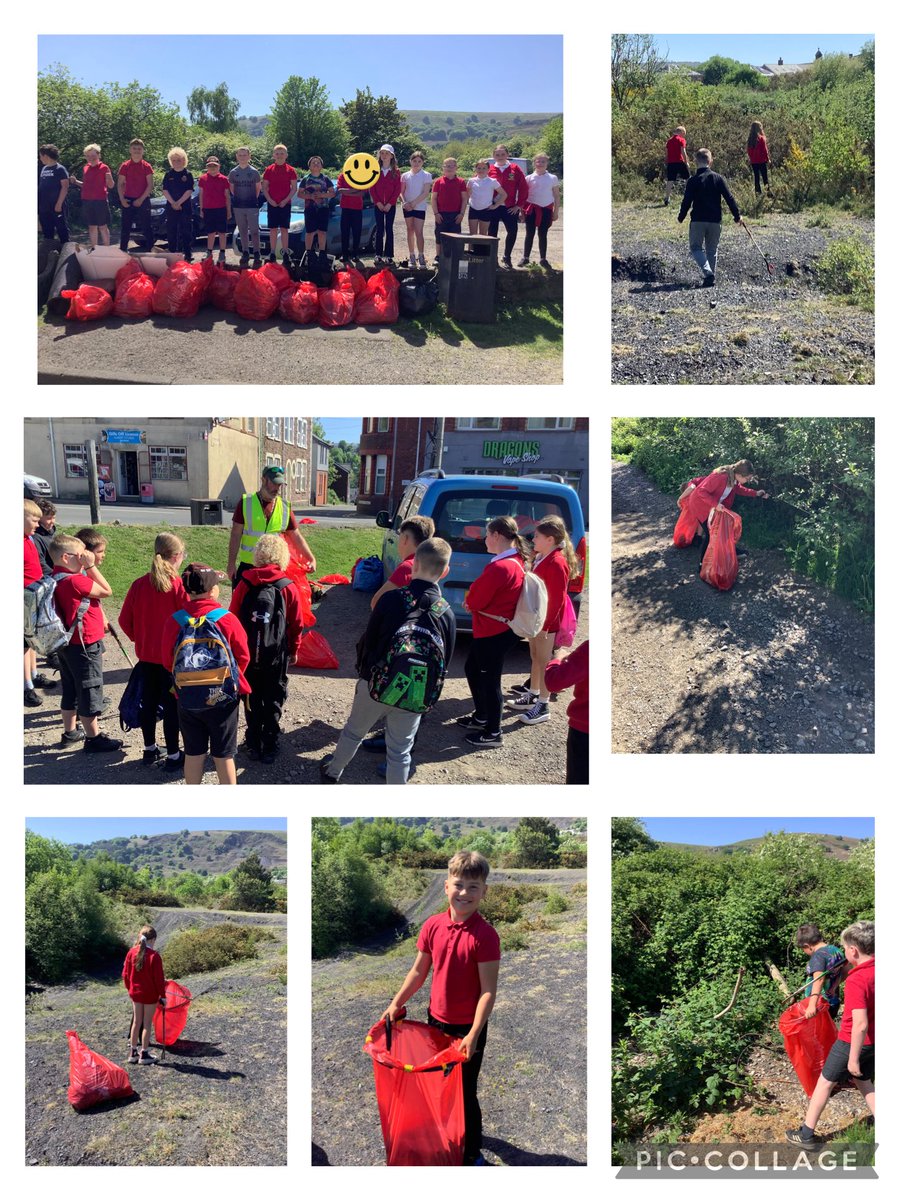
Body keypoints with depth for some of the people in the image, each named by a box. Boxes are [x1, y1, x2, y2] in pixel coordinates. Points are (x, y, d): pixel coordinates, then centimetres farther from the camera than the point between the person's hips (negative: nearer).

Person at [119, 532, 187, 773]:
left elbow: (124, 620, 1)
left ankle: (150, 750, 30)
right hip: (172, 657, -4)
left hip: (146, 655, 5)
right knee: (171, 705, 5)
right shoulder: (179, 586, -18)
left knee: (148, 702, 17)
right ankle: (173, 756, 14)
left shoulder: (139, 584, -5)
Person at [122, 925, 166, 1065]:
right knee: (147, 1024, 6)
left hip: (135, 993, 5)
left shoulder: (131, 953, -4)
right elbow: (159, 978, -16)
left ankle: (133, 1053, 24)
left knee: (137, 1022, 17)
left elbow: (125, 975, 3)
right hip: (150, 994, -5)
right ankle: (144, 1055, 12)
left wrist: (130, 989, 17)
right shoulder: (154, 956, -19)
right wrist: (163, 996, -6)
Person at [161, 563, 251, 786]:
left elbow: (168, 660, 1)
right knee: (223, 755, 10)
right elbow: (243, 657, -4)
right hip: (223, 698, -2)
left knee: (193, 754, 15)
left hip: (187, 698, 2)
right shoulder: (227, 619, -15)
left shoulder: (174, 621, -10)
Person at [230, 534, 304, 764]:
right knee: (273, 702, 12)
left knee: (252, 701, 16)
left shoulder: (244, 585, -7)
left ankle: (254, 745, 22)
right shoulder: (289, 588, -9)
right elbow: (296, 625, -2)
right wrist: (294, 651, 14)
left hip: (248, 655, 1)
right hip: (277, 657, -1)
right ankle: (269, 747, 16)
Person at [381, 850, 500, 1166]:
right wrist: (396, 1003, 6)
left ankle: (472, 1153, 29)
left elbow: (488, 990, -20)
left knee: (465, 1093, 8)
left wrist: (474, 1035, -23)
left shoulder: (485, 934, -21)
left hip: (468, 1028, -5)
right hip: (436, 1021, 5)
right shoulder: (433, 925, -6)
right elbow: (419, 970, 7)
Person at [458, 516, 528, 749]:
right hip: (493, 630, 10)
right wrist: (473, 599, -1)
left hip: (494, 633, -10)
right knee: (473, 669, 23)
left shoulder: (500, 567, -26)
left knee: (490, 679, 1)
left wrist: (469, 600, 2)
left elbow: (475, 600, -20)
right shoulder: (516, 561, 6)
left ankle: (493, 734, 13)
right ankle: (481, 717, 37)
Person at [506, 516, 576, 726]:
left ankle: (543, 707, 4)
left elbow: (557, 599, -22)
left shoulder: (557, 563, -21)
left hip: (547, 621, -9)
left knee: (544, 661, -3)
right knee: (535, 657, 18)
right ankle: (532, 696, 31)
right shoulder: (541, 558, 10)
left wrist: (545, 625, -22)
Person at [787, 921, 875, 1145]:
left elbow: (860, 1025, -32)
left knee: (825, 1083, 10)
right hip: (872, 1042, 7)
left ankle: (806, 1134, 21)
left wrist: (853, 1058, -23)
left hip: (852, 1042, -6)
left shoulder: (856, 980, -29)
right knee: (864, 1083, 25)